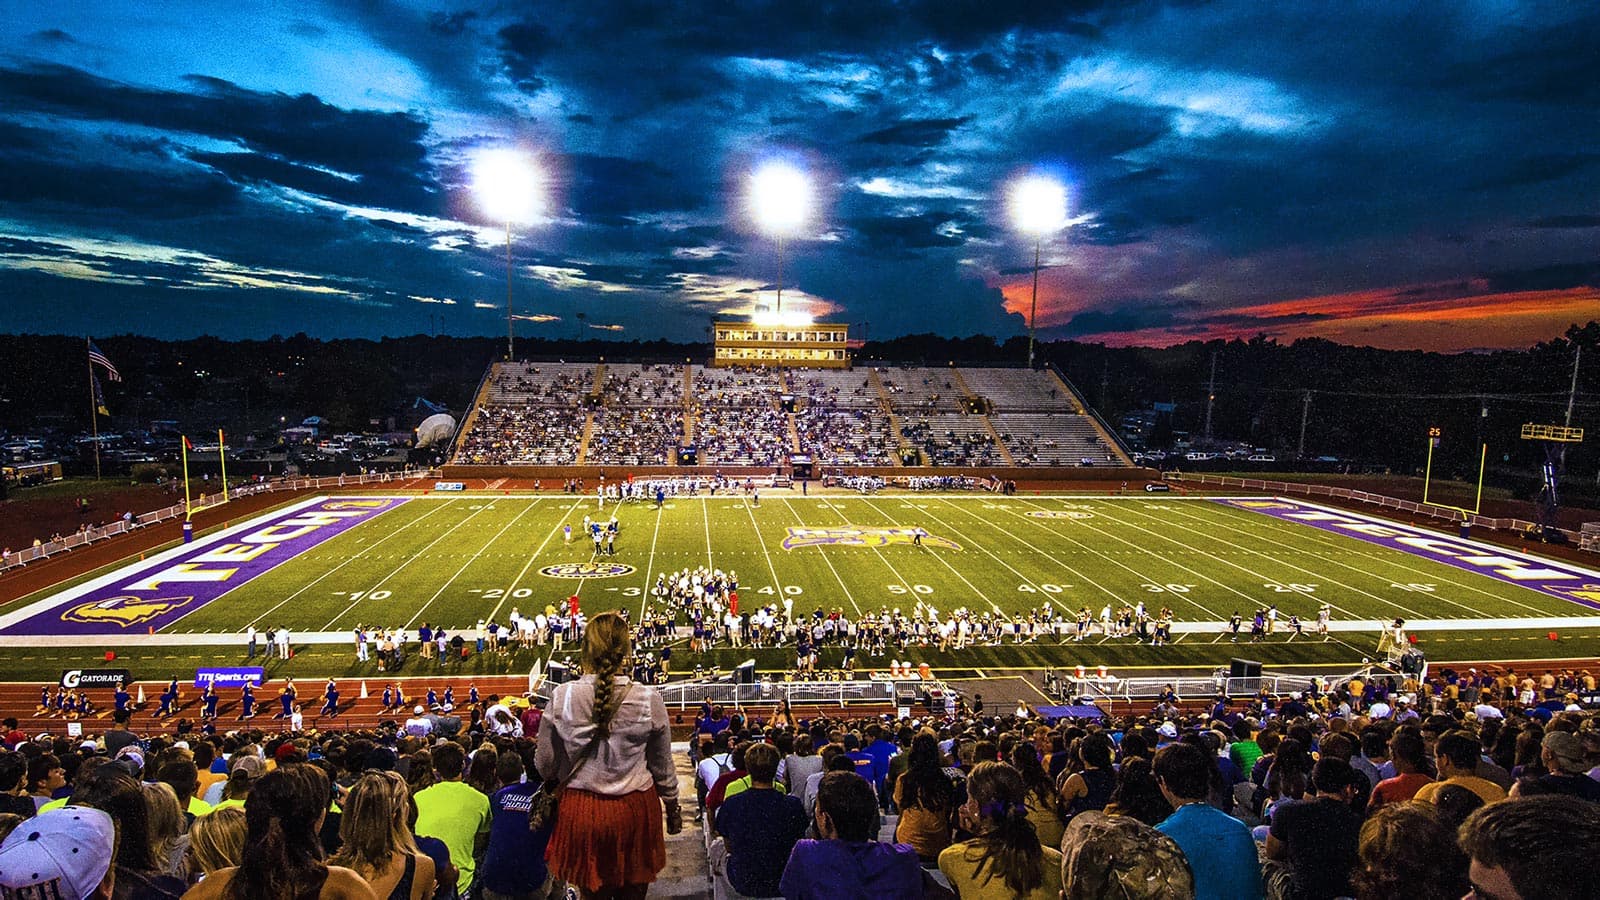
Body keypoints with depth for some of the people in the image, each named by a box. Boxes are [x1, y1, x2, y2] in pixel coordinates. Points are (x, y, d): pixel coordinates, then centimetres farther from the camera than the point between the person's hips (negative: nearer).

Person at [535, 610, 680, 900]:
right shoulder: (649, 699, -14)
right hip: (635, 808, -1)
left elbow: (545, 764, -2)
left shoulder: (562, 697, -13)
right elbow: (663, 767, -2)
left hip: (581, 808, 1)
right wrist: (673, 808, 15)